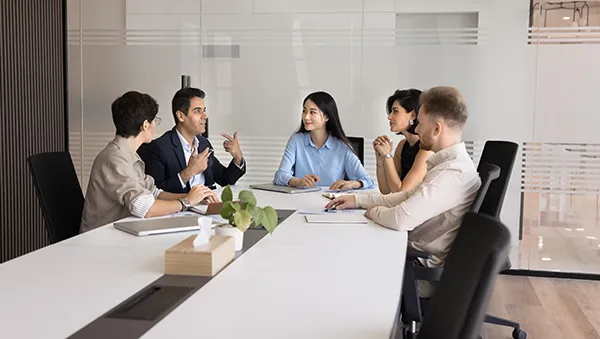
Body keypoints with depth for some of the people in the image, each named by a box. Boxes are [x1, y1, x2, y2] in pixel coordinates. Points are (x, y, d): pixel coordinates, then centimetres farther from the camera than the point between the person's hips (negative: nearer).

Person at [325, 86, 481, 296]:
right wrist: (359, 200, 9)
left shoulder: (452, 172, -26)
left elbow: (402, 219, -31)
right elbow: (408, 196, 15)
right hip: (418, 255, 9)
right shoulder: (453, 162, 7)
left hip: (425, 273, -9)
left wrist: (373, 211, -10)